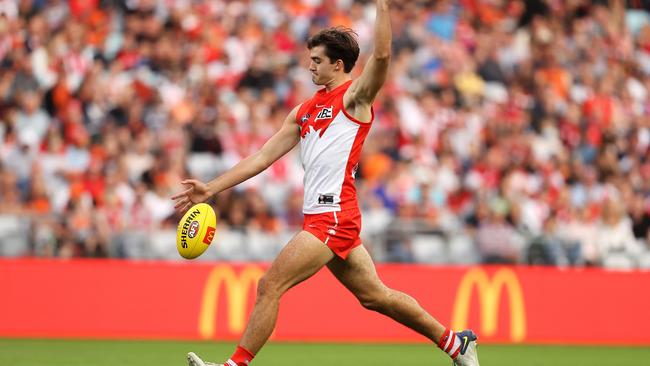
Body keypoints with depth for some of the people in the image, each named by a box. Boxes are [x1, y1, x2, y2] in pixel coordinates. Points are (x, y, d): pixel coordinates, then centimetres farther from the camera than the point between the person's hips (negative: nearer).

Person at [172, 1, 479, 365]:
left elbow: (382, 55, -22)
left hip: (334, 216, -9)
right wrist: (210, 189, 14)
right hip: (321, 216, 9)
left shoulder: (354, 96, -2)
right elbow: (263, 157, 19)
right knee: (375, 295, 13)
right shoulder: (304, 111, 20)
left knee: (270, 286, -12)